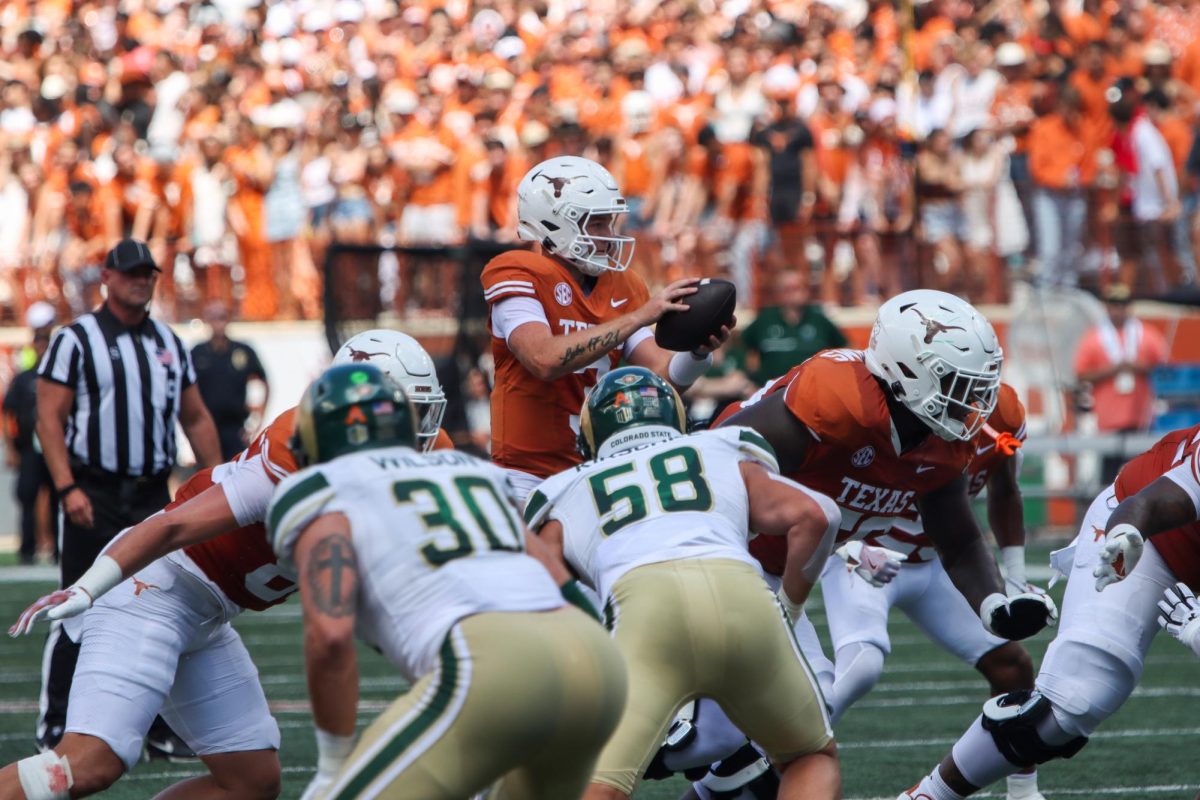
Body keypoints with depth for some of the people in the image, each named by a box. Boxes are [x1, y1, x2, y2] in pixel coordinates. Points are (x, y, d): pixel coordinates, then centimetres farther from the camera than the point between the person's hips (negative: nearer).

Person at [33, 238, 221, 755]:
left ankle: (162, 726, 13)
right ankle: (54, 728, 0)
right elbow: (49, 418, -9)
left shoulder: (169, 344, 14)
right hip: (94, 498, -5)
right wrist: (67, 488, -19)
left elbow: (196, 419, 18)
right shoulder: (76, 340, -4)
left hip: (152, 498, 5)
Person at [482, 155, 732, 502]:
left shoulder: (621, 288, 10)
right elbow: (545, 360, -25)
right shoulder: (518, 275, -9)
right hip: (530, 477, -6)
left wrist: (699, 351, -18)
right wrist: (641, 315, -25)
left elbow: (663, 375, 4)